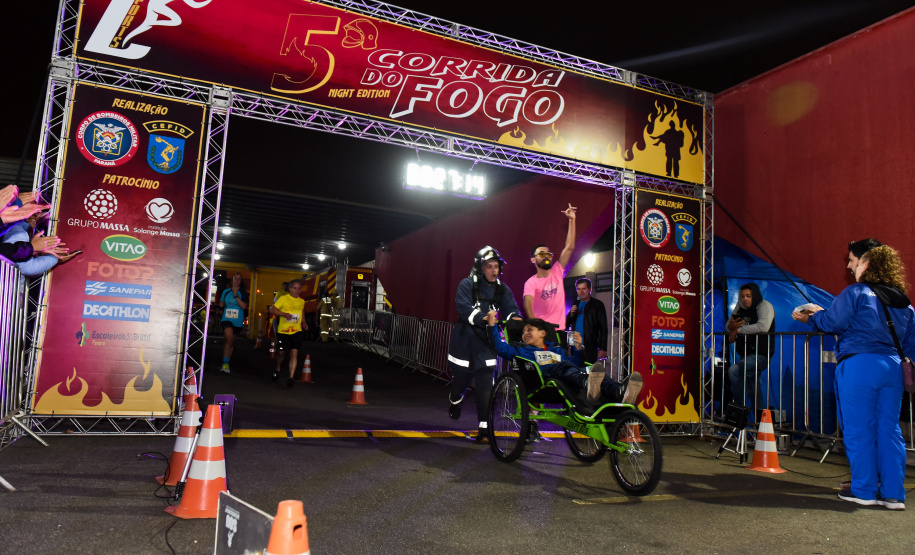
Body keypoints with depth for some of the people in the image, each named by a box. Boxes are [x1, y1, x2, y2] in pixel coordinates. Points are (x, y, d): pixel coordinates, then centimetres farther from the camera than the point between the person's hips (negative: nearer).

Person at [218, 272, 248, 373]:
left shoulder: (243, 293, 1)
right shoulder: (226, 291, 8)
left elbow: (244, 306, -14)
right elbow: (221, 303, 26)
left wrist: (236, 296, -17)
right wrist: (221, 304, 8)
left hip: (237, 321, 1)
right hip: (226, 319, -1)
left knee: (231, 342, 13)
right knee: (229, 338, -23)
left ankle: (226, 363, 28)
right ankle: (225, 363, -22)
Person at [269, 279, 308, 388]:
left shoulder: (302, 301, 9)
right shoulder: (283, 298, -4)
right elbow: (272, 310, -6)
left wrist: (303, 322, 11)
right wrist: (284, 314, -20)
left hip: (296, 331, 2)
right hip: (283, 331, -2)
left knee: (294, 353, -11)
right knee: (280, 352, 11)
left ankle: (291, 378, -10)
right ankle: (277, 370, 40)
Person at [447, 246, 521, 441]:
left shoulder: (503, 290, 4)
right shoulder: (467, 285, -9)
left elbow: (511, 308, -7)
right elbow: (464, 308, -24)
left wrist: (515, 317, -33)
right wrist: (483, 318, -42)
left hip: (486, 340, 2)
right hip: (464, 339, -2)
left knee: (485, 383, -7)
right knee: (461, 377, 12)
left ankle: (484, 426, -2)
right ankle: (454, 402, 46)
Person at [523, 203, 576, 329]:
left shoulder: (557, 272, 9)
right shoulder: (531, 282, -5)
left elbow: (569, 247, 7)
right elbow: (528, 303, -20)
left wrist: (572, 220, 4)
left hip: (560, 328, 4)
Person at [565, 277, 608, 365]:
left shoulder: (597, 305, 1)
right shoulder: (575, 304, 17)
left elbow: (603, 328, -3)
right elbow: (566, 325, 18)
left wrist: (602, 349, -11)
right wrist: (571, 314, -3)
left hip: (590, 348, -5)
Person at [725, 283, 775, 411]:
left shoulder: (764, 306, -10)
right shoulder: (740, 307, 11)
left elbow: (763, 327, -28)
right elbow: (728, 328, 13)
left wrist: (739, 330, -19)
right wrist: (730, 326, -13)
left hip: (761, 354, -8)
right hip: (745, 354, 8)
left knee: (733, 371, -24)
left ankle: (740, 407, -12)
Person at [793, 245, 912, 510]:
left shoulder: (855, 292, -4)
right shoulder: (904, 303, 16)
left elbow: (833, 323, -7)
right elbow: (910, 345, 19)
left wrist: (814, 315, 11)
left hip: (859, 365, -6)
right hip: (893, 368, 6)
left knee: (859, 430, 2)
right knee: (889, 429, 10)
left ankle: (864, 491, 8)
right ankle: (893, 493, 12)